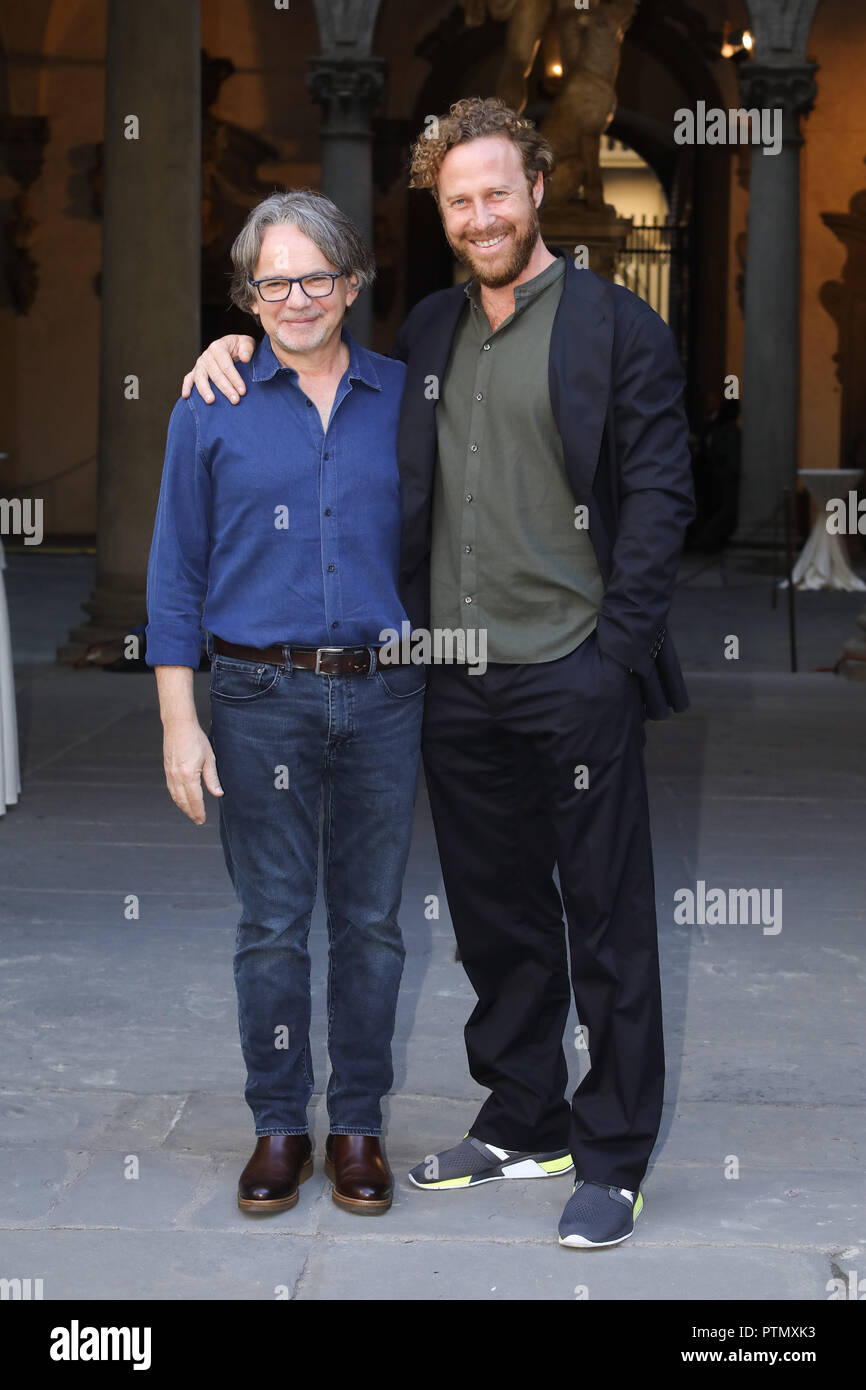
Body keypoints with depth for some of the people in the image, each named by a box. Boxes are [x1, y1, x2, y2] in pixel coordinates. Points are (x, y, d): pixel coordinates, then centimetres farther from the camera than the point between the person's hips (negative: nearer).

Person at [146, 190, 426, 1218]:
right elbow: (176, 570, 2)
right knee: (272, 920, 4)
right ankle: (279, 1125, 17)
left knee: (370, 917, 8)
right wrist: (178, 723, -3)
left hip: (384, 695, 1)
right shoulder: (212, 408, 1)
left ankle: (358, 1124, 20)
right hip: (261, 697, -1)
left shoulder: (401, 398, 5)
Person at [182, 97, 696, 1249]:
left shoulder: (616, 324, -4)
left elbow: (660, 494, -7)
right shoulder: (428, 331, 13)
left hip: (575, 678, -5)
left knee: (607, 924, 2)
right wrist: (239, 342, 9)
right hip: (458, 680, 6)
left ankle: (613, 1158, 12)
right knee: (496, 917, 15)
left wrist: (617, 652, -13)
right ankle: (522, 1122, 29)